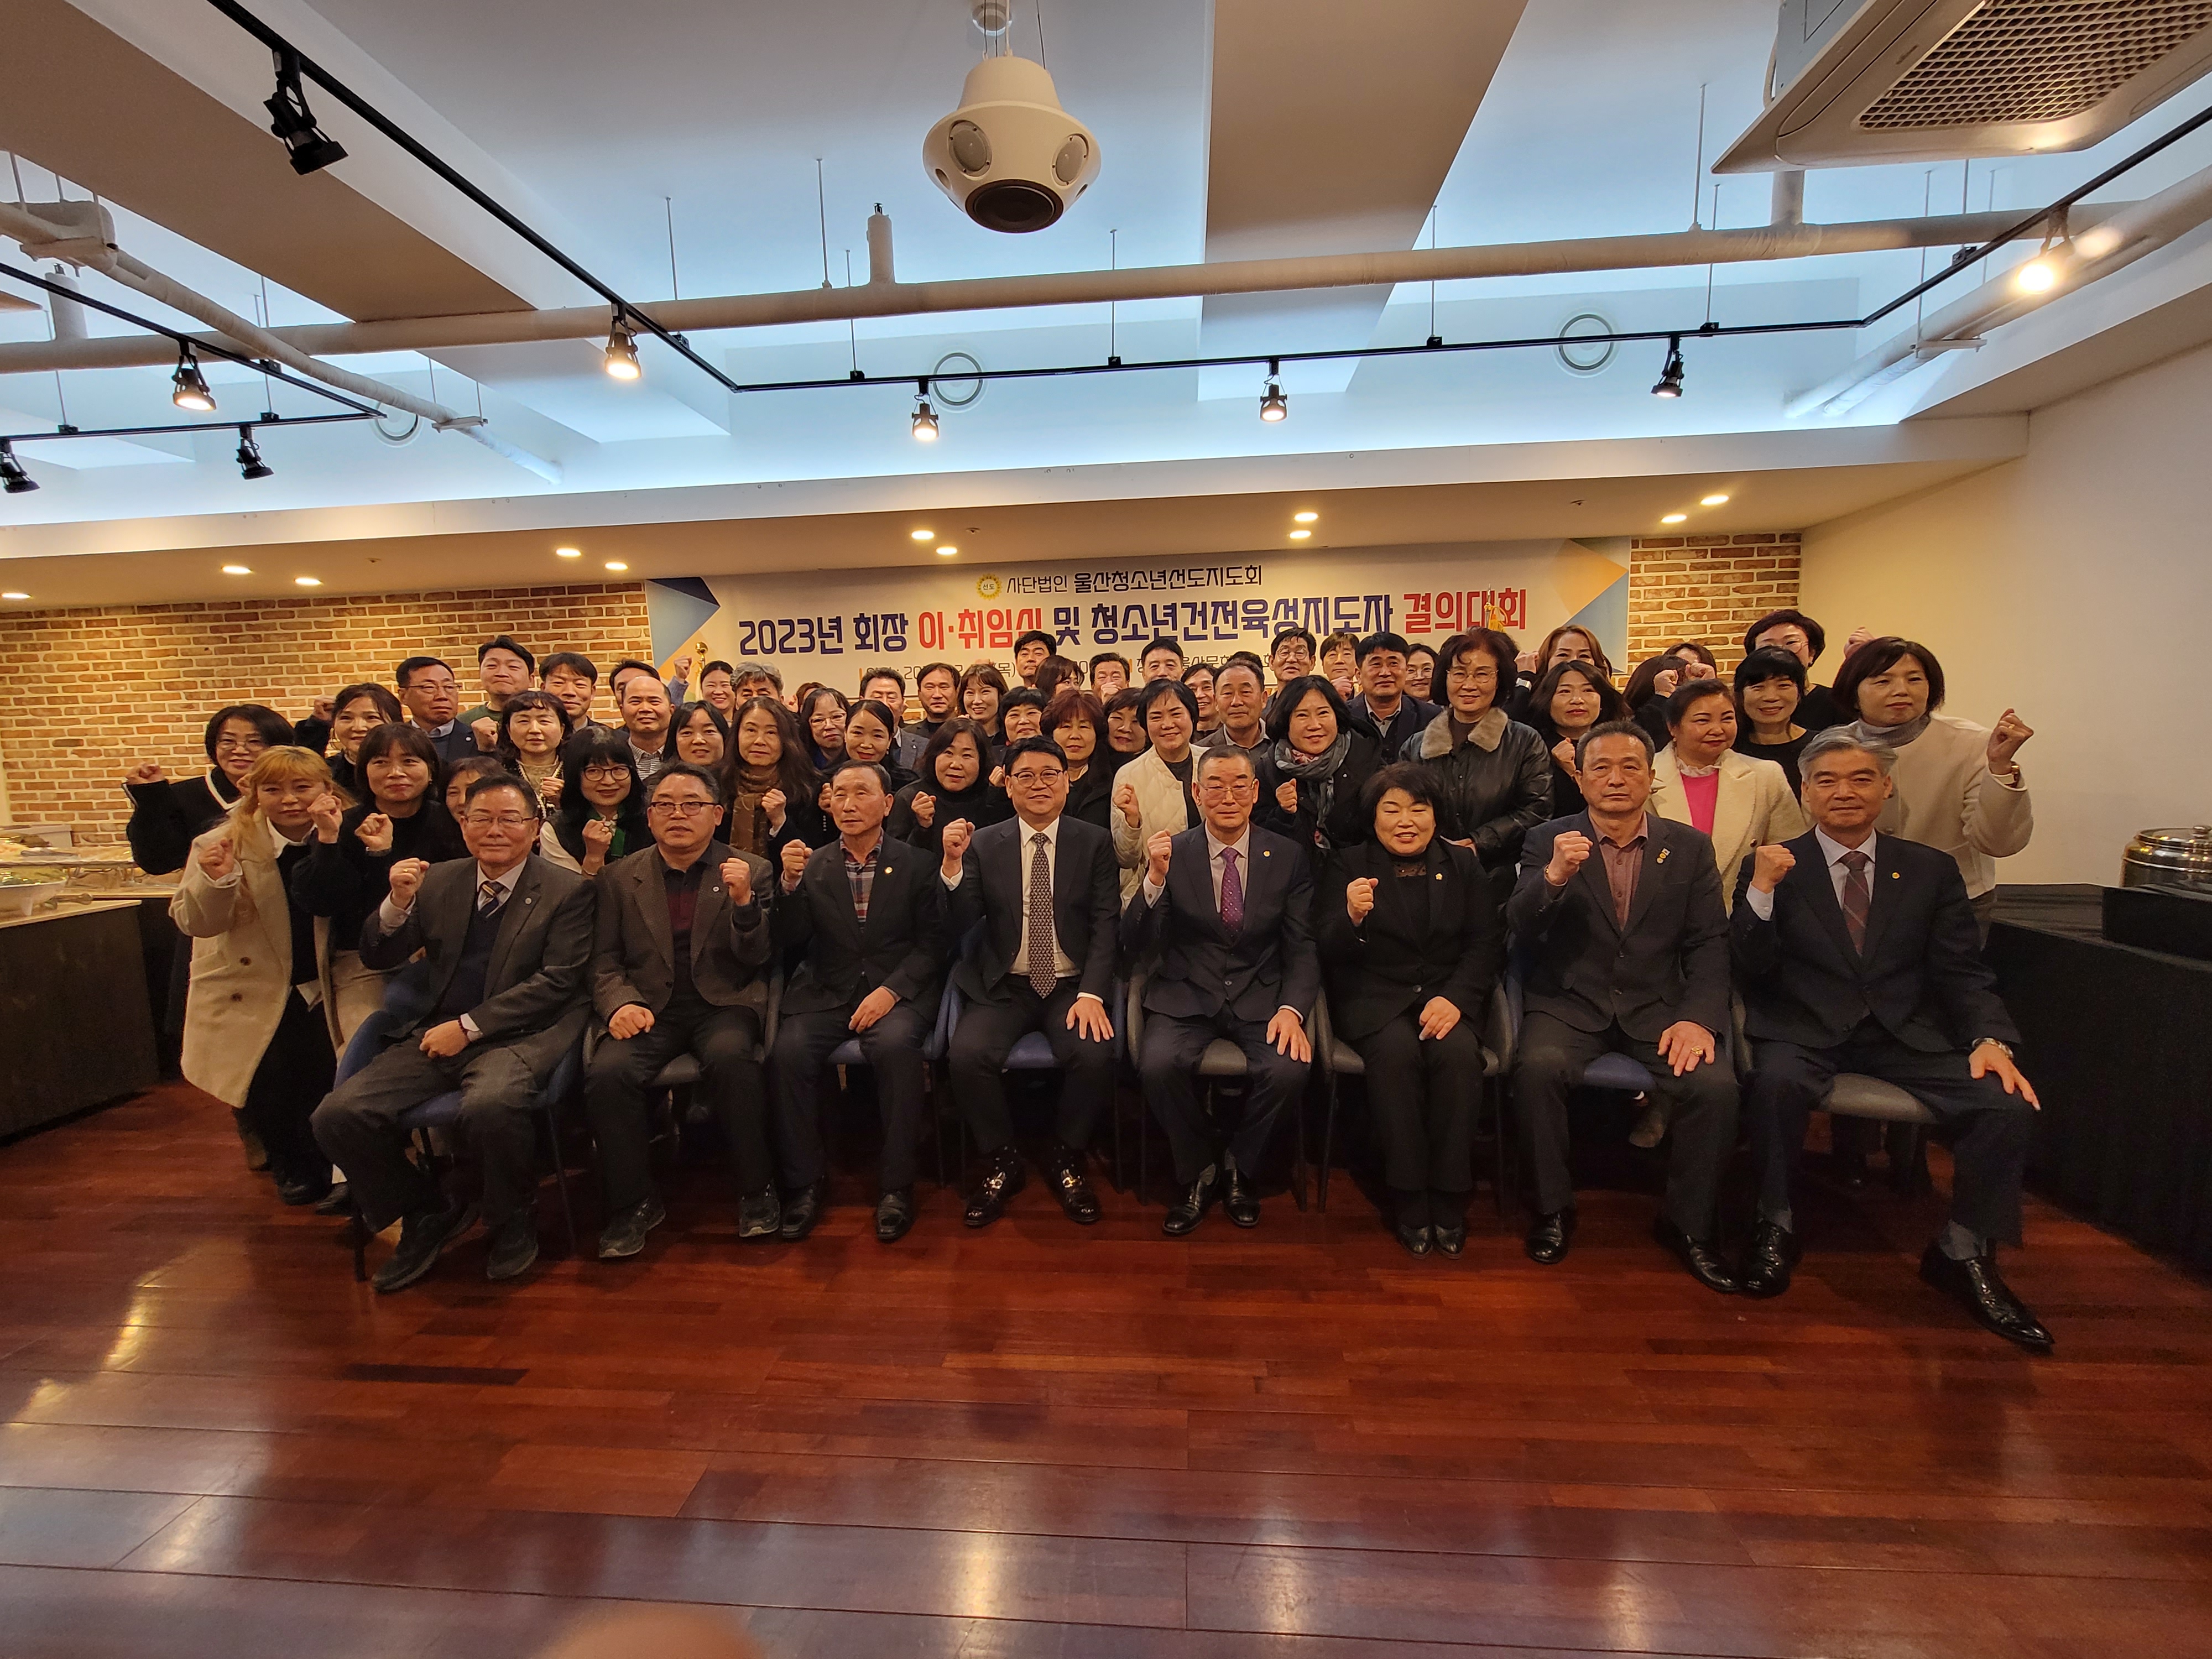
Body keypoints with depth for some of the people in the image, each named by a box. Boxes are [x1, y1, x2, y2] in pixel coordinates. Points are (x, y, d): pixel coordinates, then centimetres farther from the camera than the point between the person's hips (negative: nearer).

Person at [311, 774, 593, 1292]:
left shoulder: (567, 890, -3)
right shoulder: (440, 881, 12)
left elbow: (556, 981, -10)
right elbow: (377, 958, 13)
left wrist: (469, 1026, -14)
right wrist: (399, 903, -6)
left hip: (519, 1034, -5)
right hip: (437, 1034, 6)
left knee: (490, 1105, -34)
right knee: (338, 1115, -13)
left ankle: (512, 1222, -3)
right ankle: (428, 1215, 12)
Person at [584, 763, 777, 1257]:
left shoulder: (752, 871, 5)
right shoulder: (621, 878, 12)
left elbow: (756, 960, -1)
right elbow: (604, 961, 11)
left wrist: (743, 901, -20)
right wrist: (621, 1003, -11)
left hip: (724, 1004, -2)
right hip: (649, 1008, 2)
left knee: (730, 1057, -33)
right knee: (607, 1073, -27)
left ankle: (756, 1192, -12)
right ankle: (633, 1204, -3)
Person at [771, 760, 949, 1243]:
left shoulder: (916, 864, 3)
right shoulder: (812, 866, 9)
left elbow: (933, 944, -1)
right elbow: (789, 944, 3)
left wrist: (891, 990, -16)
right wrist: (791, 883, -12)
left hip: (898, 992, -2)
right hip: (826, 994, 3)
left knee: (896, 1044, -32)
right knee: (790, 1050, -25)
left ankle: (898, 1186, -15)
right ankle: (806, 1183, -5)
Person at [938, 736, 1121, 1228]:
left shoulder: (1095, 842, 3)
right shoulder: (983, 844, 4)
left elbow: (1106, 925, -3)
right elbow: (958, 927, -2)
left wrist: (1091, 993, -17)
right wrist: (952, 863, -19)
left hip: (1074, 985, 0)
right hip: (1004, 986, 1)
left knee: (1095, 1055, -27)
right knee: (966, 1055, -24)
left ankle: (1066, 1162, 4)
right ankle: (1001, 1164, 4)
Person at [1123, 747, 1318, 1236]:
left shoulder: (1287, 857, 3)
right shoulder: (1172, 852, -1)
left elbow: (1302, 950, 3)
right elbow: (1136, 947, -7)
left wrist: (1291, 1008, -15)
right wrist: (1155, 878, -23)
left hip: (1260, 996, 1)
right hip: (1186, 994, 0)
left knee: (1288, 1069, -27)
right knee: (1159, 1065, -28)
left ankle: (1238, 1167, 6)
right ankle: (1199, 1171, 4)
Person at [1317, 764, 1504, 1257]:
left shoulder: (1464, 865, 12)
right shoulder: (1347, 864, 5)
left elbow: (1487, 943, 4)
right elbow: (1329, 953, -3)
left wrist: (1455, 997, -15)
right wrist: (1352, 916, -27)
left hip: (1448, 994, 2)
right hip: (1374, 996, -1)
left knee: (1459, 1051, -29)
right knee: (1397, 1049, -31)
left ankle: (1450, 1200, -12)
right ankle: (1408, 1199, -14)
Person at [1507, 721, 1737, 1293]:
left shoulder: (1691, 848, 8)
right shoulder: (1549, 841, 1)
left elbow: (1709, 945, 5)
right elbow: (1518, 931, -9)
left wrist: (1699, 1017, -12)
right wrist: (1554, 877, -28)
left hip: (1657, 1007, 2)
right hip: (1570, 1003, -2)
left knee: (1716, 1085, -24)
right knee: (1538, 1067, -29)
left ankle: (1688, 1223, 3)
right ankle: (1553, 1209, -5)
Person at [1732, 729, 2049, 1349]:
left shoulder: (1931, 870, 11)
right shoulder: (1774, 866, 2)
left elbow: (1963, 973, 8)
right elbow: (1752, 968, -6)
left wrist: (1990, 1040, -10)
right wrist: (1761, 891, -20)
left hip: (1906, 1031, 4)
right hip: (1805, 1031, -3)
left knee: (2008, 1103, -21)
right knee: (1776, 1083, -33)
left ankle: (1963, 1252, 3)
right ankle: (1776, 1227, -9)